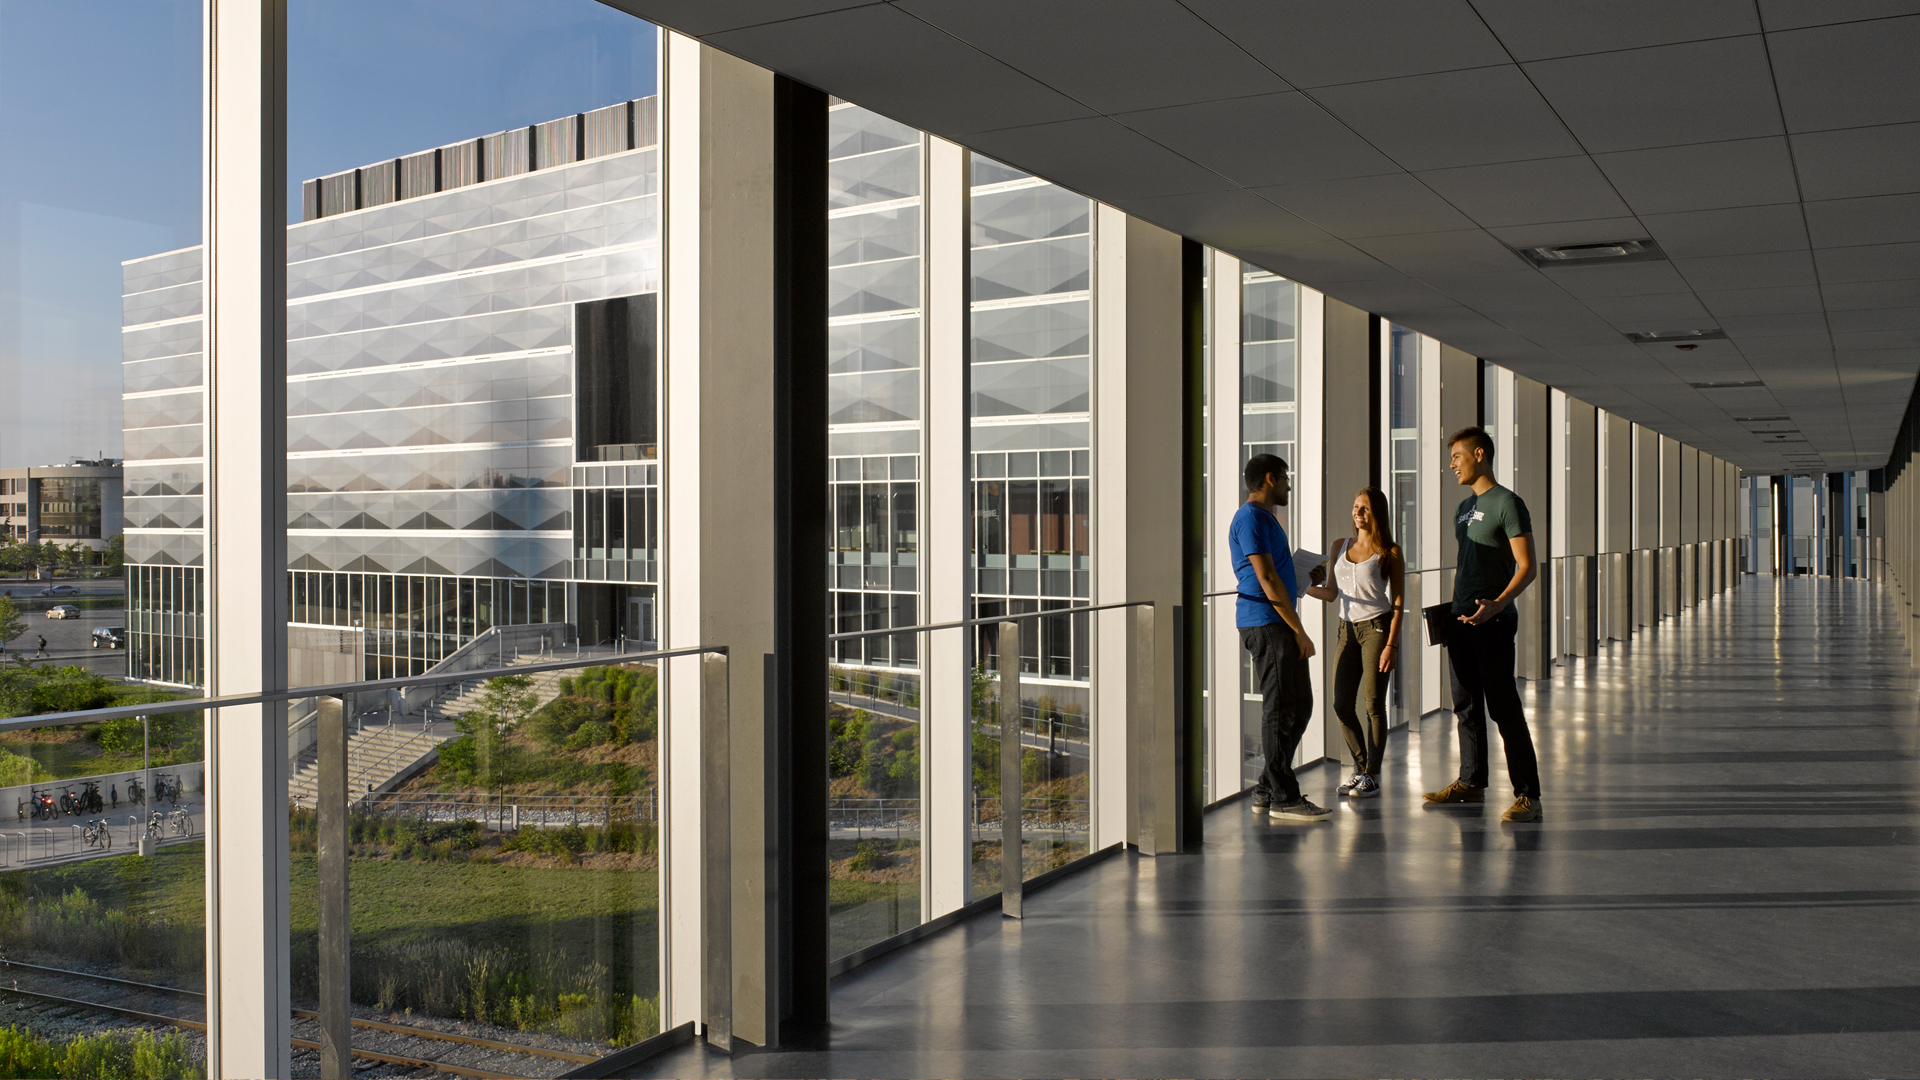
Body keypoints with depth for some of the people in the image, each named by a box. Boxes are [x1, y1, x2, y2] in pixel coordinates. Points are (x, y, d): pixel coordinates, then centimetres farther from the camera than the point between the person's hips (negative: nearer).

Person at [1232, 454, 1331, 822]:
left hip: (1274, 625, 11)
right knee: (1283, 709, -7)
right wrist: (1299, 631, -18)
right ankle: (1283, 798, -2)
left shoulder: (1263, 517, 21)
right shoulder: (1252, 518, -13)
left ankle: (1268, 789, 19)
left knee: (1298, 705, 13)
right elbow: (1268, 580, -19)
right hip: (1267, 625, -11)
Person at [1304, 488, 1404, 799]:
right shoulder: (1340, 547, 11)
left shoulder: (1390, 552, -2)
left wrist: (1391, 645, -11)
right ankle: (1361, 768, 18)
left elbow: (1398, 603, -4)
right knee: (1342, 704, 1)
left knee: (1373, 703, -3)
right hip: (1348, 629, 5)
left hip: (1377, 628, -5)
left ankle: (1372, 776, 8)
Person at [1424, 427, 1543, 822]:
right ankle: (1471, 782, 27)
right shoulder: (1463, 508, 17)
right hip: (1462, 622, 8)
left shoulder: (1507, 503, -8)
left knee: (1504, 709, -9)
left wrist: (1497, 603, -28)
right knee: (1467, 706, 15)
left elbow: (1527, 568, -14)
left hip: (1492, 622, -8)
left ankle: (1528, 796, -7)